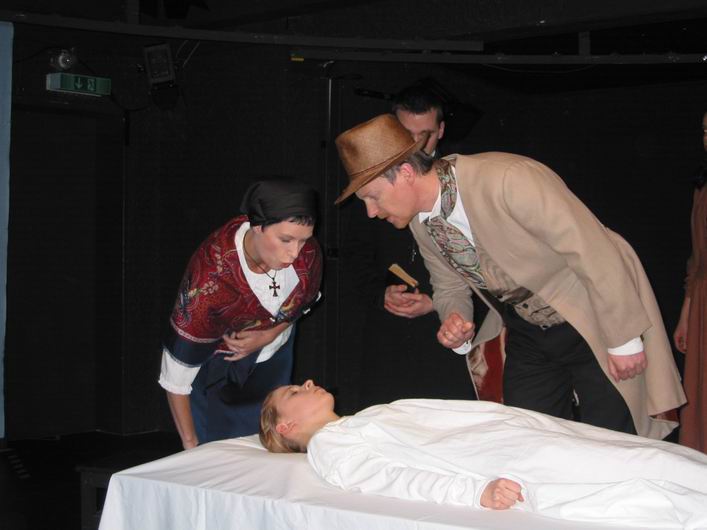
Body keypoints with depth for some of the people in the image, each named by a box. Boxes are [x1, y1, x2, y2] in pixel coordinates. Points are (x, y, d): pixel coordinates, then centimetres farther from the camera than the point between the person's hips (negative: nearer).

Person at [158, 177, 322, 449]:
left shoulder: (308, 252, -26)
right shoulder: (210, 280, -40)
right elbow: (175, 376, -31)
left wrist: (268, 336, -18)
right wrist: (190, 445, -24)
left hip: (272, 356, 4)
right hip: (215, 363, -4)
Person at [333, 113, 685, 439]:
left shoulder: (507, 180, -30)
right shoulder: (420, 223, -5)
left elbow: (594, 252, -27)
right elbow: (449, 287, 12)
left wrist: (624, 340, -21)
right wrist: (454, 319, -12)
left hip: (596, 327, -7)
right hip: (527, 337, 7)